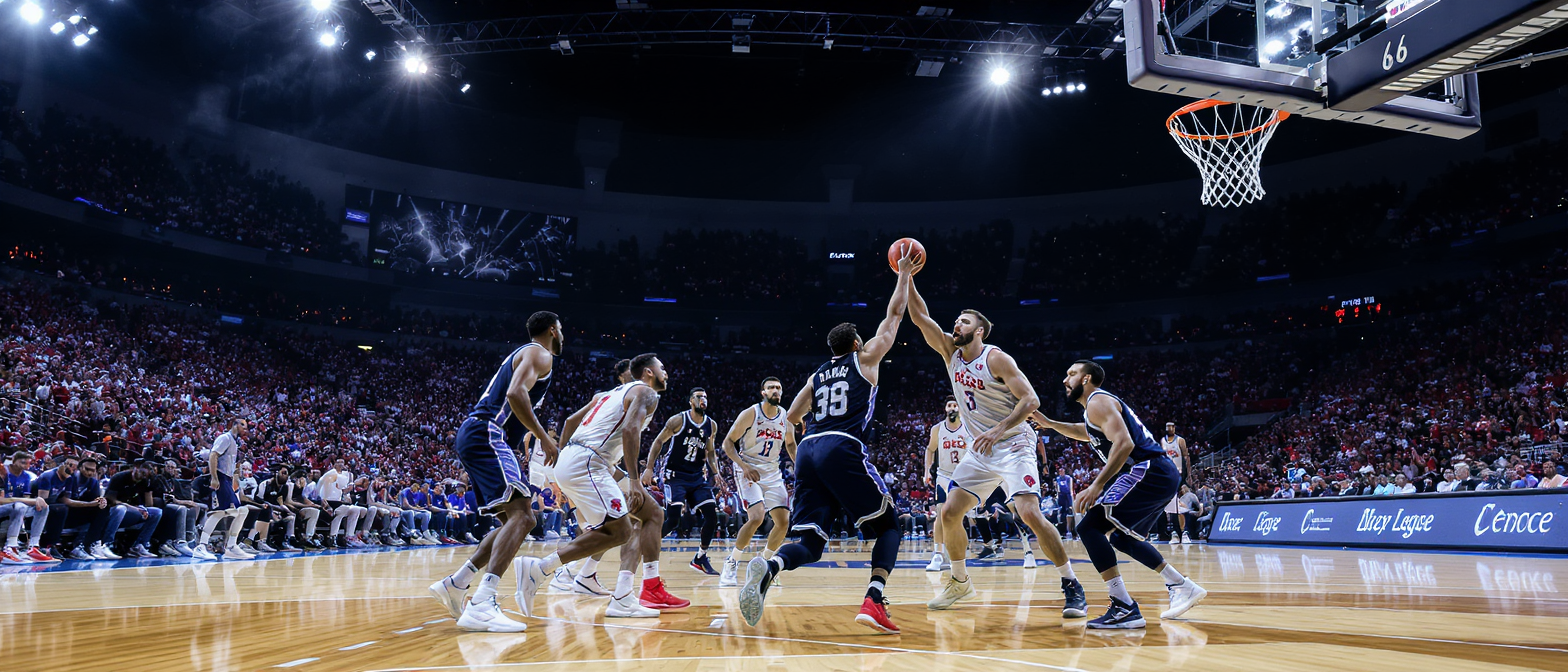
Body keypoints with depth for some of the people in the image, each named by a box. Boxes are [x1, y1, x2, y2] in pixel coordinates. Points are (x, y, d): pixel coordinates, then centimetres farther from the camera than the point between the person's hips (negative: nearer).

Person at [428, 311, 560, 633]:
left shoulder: (523, 354, 28)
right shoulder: (540, 354, -3)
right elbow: (515, 393, -21)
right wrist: (543, 437, -16)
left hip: (475, 437, 11)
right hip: (487, 436, -11)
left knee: (515, 520, 14)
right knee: (522, 515, -22)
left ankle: (455, 583, 14)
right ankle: (482, 605, -33)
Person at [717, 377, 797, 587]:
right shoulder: (750, 414, -13)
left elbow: (790, 444, 19)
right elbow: (728, 443, -11)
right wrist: (744, 466, -24)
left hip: (772, 473, 6)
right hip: (748, 471, -6)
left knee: (784, 521, -3)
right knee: (756, 517, -23)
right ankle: (731, 563, -4)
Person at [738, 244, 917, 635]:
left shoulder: (818, 374, 25)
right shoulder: (865, 359, 13)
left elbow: (793, 417, 26)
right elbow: (894, 315, 21)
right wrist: (904, 275, 32)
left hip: (808, 449, 5)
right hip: (843, 449, -5)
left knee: (810, 543, 4)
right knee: (889, 525, 9)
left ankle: (768, 568, -31)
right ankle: (874, 601, -14)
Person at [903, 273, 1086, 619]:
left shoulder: (996, 358, -14)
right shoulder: (951, 352, 4)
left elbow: (1031, 399, -19)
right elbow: (920, 317, -1)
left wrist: (999, 430, -29)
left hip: (1013, 444, -7)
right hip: (981, 449, 7)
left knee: (1029, 513, -22)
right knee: (949, 513, 1)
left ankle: (1072, 585, -9)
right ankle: (960, 582, 21)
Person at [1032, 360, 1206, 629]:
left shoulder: (1098, 401, -8)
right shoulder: (1100, 403, 23)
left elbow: (1124, 443, -23)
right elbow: (1086, 433, 45)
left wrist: (1097, 486, -26)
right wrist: (1048, 423, 35)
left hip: (1148, 472, -11)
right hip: (1164, 475, 11)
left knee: (1089, 527, -15)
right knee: (1121, 537, 26)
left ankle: (1125, 609, -21)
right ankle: (1183, 587, 30)